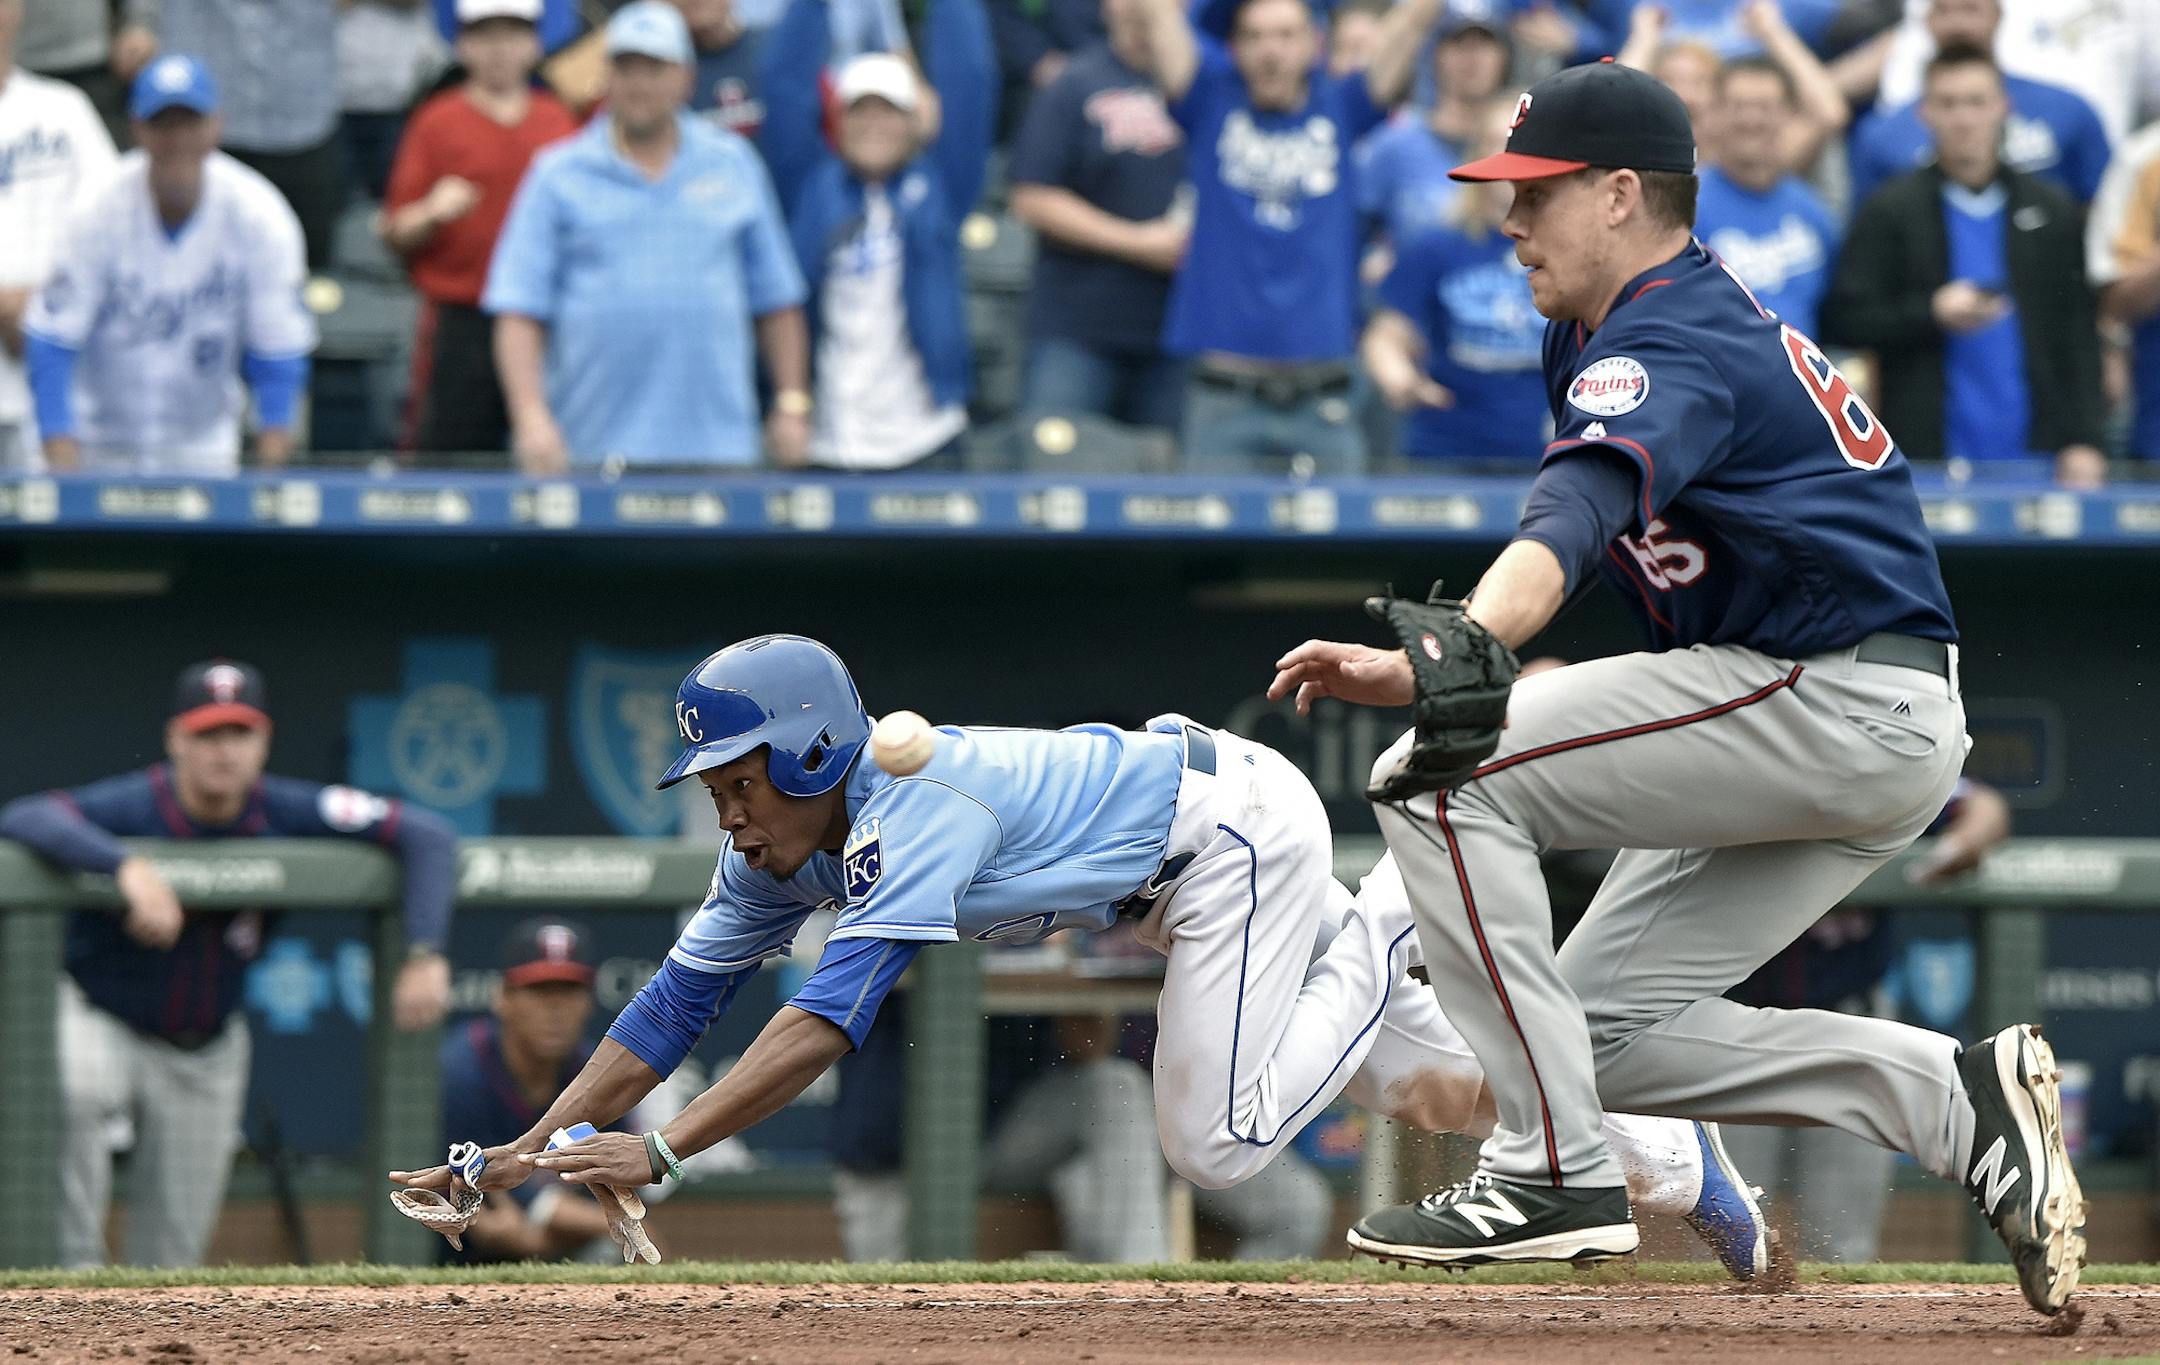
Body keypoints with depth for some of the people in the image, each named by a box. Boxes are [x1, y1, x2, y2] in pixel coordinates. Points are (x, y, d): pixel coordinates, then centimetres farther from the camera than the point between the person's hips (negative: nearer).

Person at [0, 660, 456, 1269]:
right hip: (100, 1020, -4)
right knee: (76, 1091, -38)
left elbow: (427, 836, -16)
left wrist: (424, 956, -30)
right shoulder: (132, 807, -25)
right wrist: (127, 865, -58)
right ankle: (76, 1269, -27)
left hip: (208, 1054, 4)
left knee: (172, 1253, 5)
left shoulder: (285, 812, -16)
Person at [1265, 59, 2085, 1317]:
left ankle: (1557, 1170, -17)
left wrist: (1449, 655, -53)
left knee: (1439, 777, -16)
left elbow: (1576, 517, -37)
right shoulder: (1702, 306, 16)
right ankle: (1962, 1101, 3)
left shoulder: (1668, 351, -16)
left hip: (1841, 699, -11)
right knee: (1610, 1026, 10)